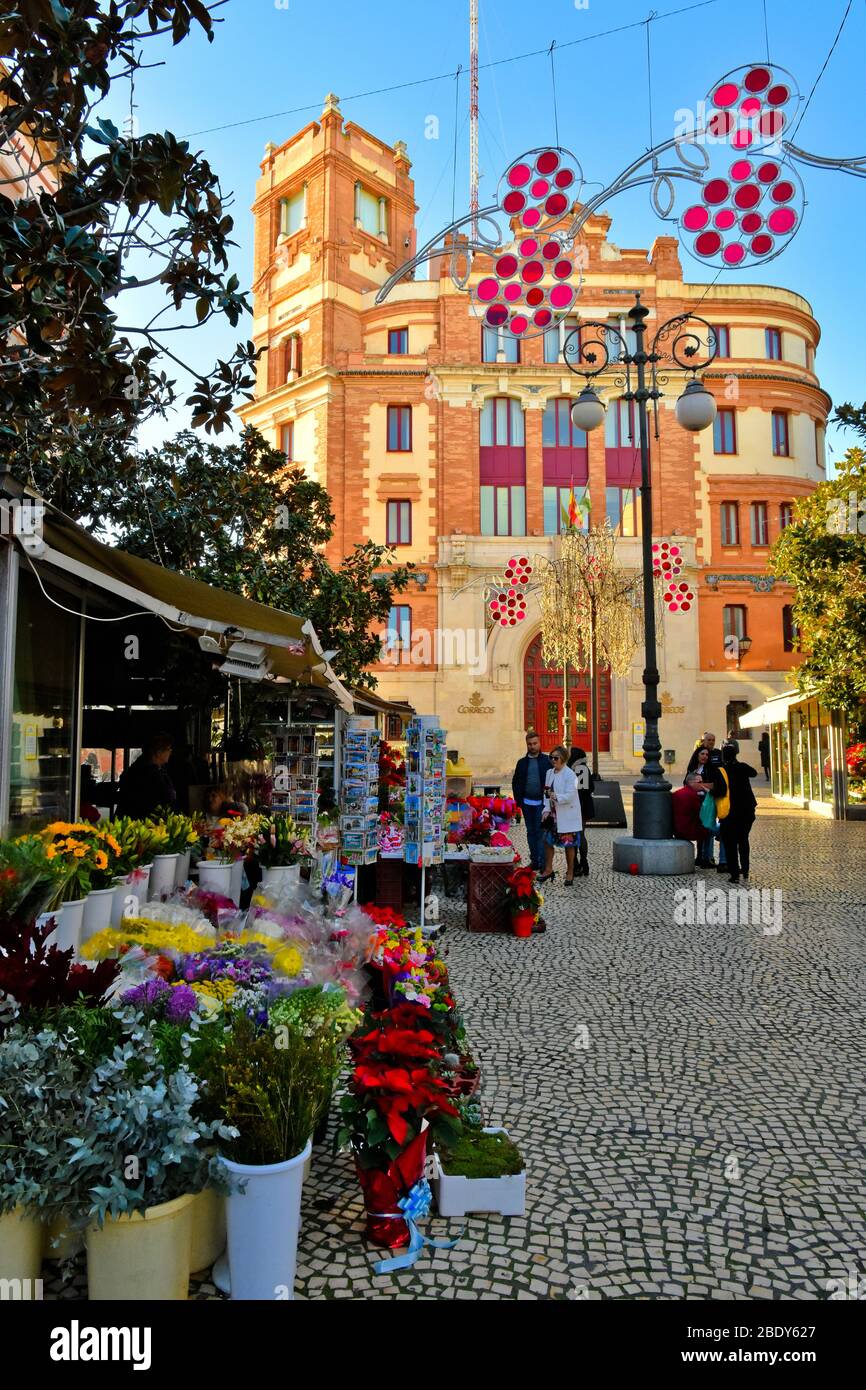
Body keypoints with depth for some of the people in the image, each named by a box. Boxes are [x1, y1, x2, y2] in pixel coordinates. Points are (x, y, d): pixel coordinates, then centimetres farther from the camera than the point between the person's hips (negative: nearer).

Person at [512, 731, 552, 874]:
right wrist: (518, 800, 3)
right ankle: (534, 861, 19)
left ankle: (541, 864, -6)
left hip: (541, 802, -4)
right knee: (531, 833, 11)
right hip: (527, 803, 4)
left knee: (540, 833, -7)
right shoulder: (522, 762, 10)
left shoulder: (547, 761, -2)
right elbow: (516, 782, 12)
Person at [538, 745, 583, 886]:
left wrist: (556, 797, -33)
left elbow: (570, 795, -21)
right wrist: (547, 809, 0)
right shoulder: (550, 773, 7)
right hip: (553, 814, 7)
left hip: (567, 816, -7)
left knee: (569, 844, 4)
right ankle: (548, 870, 24)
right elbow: (547, 794, 10)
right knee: (548, 840, 10)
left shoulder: (570, 775, -14)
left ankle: (570, 873, 18)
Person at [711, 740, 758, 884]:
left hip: (730, 814, -4)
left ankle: (735, 874, 2)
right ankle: (745, 871, 24)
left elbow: (720, 791, -24)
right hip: (747, 811, 4)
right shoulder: (742, 767, 2)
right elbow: (754, 773, 25)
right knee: (743, 841, 21)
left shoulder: (719, 771, -13)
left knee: (730, 844, 6)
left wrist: (711, 792, -4)